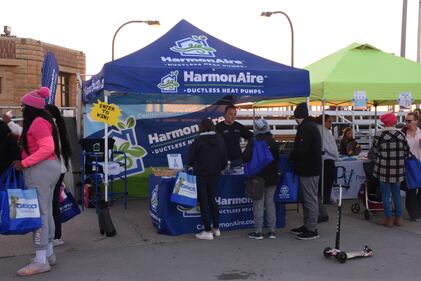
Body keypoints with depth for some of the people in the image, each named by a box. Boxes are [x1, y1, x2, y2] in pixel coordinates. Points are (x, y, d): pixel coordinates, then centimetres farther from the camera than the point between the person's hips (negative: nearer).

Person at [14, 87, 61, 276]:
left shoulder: (37, 122, -14)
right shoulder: (41, 121, 16)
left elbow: (47, 148, -23)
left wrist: (24, 163, -20)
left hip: (40, 170, -10)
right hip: (47, 168, 10)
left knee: (38, 212, -7)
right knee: (46, 211, 14)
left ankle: (41, 261, -3)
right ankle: (49, 254, 22)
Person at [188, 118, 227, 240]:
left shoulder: (199, 140, -14)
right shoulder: (219, 140, 2)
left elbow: (191, 156, -7)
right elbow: (224, 157, 7)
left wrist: (191, 166, 13)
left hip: (201, 175, -5)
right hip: (214, 175, 5)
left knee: (203, 202, 2)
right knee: (212, 199, 19)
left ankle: (208, 231, 3)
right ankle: (216, 228, 24)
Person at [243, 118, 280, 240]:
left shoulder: (253, 142, -12)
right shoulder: (273, 142, 2)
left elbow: (245, 157, -17)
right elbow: (278, 159, 10)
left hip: (258, 177, -4)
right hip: (272, 177, 4)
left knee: (258, 203, 2)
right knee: (270, 202, 11)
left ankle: (258, 231, 5)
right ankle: (272, 230, 12)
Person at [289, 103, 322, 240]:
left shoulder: (306, 128, -17)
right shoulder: (311, 126, 16)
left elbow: (301, 149, -23)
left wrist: (291, 157, -6)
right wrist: (294, 157, 12)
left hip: (308, 170, -10)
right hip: (309, 168, 10)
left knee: (310, 199, -4)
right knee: (305, 198, 17)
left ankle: (312, 230, 3)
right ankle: (307, 226, 26)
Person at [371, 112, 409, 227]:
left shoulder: (379, 136, -11)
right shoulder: (401, 135, 0)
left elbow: (374, 152, -3)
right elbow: (406, 152, 6)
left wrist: (379, 160, 18)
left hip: (384, 169, -3)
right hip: (398, 170, 3)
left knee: (385, 194, 5)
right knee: (397, 194, 15)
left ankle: (388, 219, 9)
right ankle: (398, 218, 21)